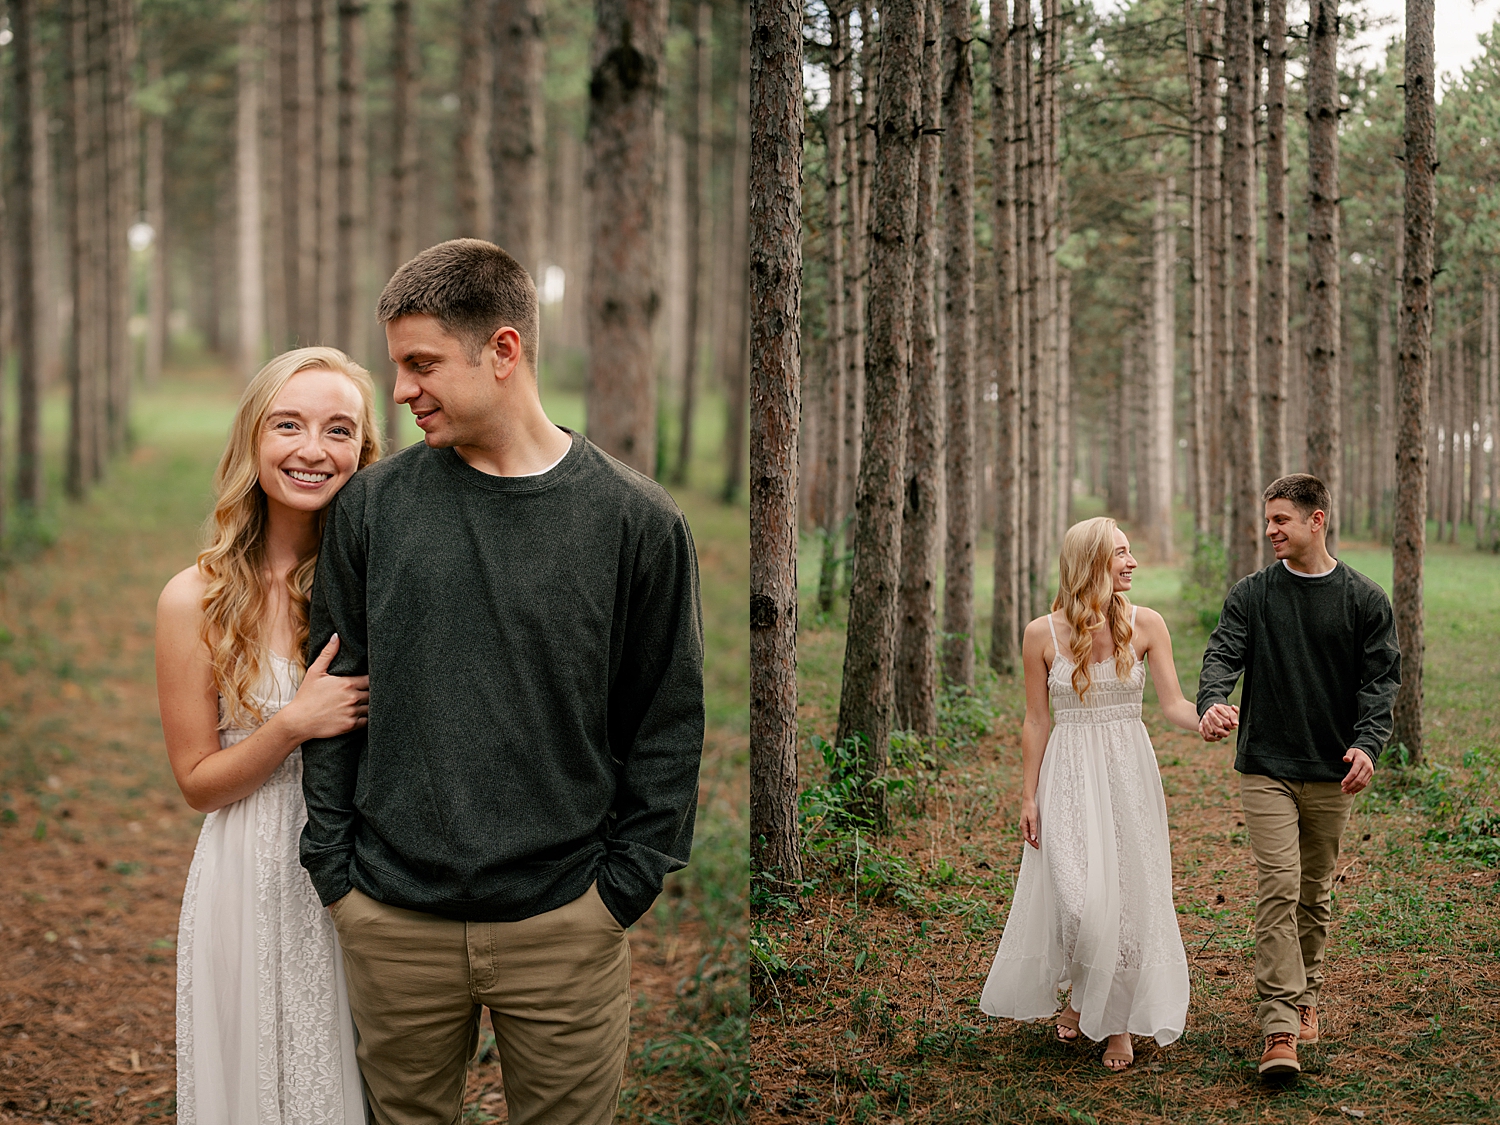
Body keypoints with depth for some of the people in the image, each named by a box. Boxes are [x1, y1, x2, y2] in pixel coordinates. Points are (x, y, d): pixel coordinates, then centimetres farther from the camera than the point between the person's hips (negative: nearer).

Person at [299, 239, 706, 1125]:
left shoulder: (638, 520, -5)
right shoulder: (373, 506, 1)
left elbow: (670, 726, -1)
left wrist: (621, 887, -5)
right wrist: (334, 867, 1)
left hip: (565, 922, -2)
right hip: (392, 919, 2)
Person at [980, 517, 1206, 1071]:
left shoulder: (1145, 624, -2)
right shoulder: (1043, 634, -4)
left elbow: (1173, 704, -5)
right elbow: (1036, 721, 2)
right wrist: (1029, 797, 1)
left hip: (1128, 773, 2)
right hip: (1068, 775, -1)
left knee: (1128, 894, 1)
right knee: (1079, 897, -8)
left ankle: (1119, 1018, 18)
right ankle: (1080, 993, 22)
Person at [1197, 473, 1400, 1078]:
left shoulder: (1364, 599, 2)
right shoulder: (1250, 595, 3)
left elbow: (1380, 678, -1)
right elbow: (1223, 653, -8)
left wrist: (1366, 742, -18)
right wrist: (1212, 701, -31)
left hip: (1332, 774, 1)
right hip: (1266, 767, -1)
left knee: (1315, 892, 12)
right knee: (1277, 888, -10)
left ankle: (1306, 997, 32)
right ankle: (1279, 1029, -12)